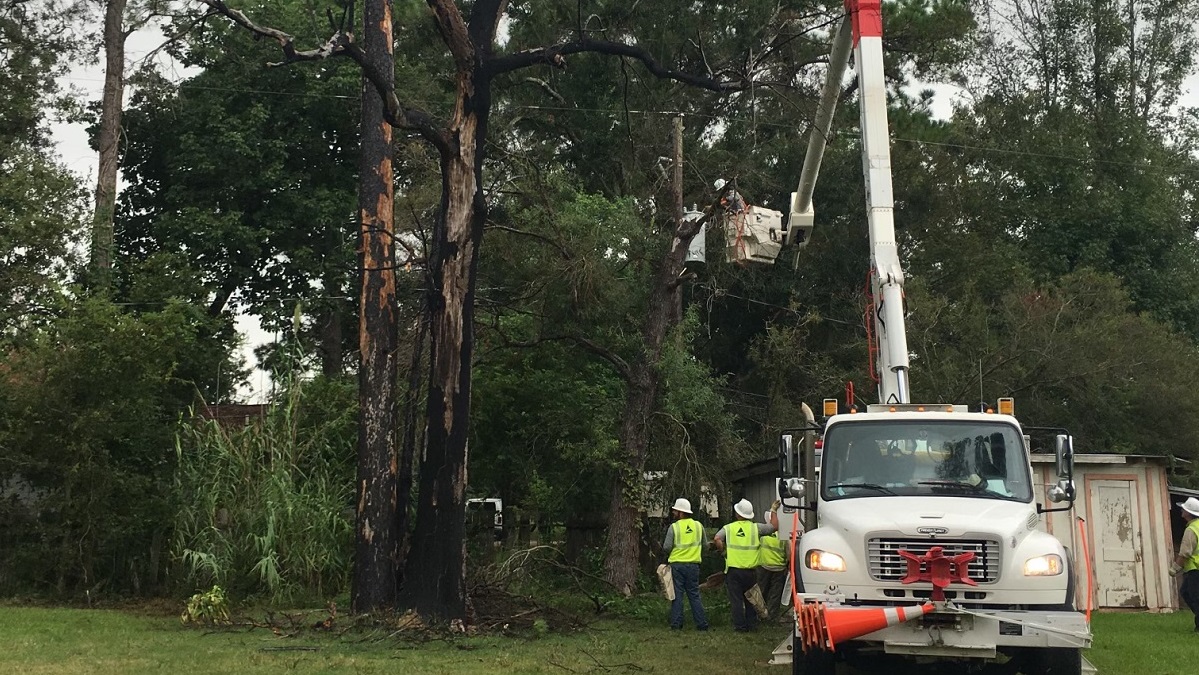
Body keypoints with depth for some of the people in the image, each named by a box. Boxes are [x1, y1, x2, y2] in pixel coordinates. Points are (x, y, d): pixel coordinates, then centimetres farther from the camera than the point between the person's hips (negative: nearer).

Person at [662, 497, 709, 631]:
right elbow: (705, 546, 10)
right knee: (694, 594, 9)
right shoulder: (698, 526, 4)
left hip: (676, 564, -3)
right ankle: (702, 623, 5)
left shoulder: (674, 527, -8)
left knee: (677, 594, 3)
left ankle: (676, 623, 2)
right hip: (693, 564, 3)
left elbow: (666, 547, -9)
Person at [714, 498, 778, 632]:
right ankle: (751, 624, 17)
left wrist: (724, 551, 1)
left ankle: (740, 625, 6)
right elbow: (774, 526, 3)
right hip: (750, 570, 1)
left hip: (733, 569, -1)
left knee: (736, 599, 5)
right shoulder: (756, 527, 0)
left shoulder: (728, 528, 0)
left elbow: (717, 539, -15)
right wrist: (773, 512, 17)